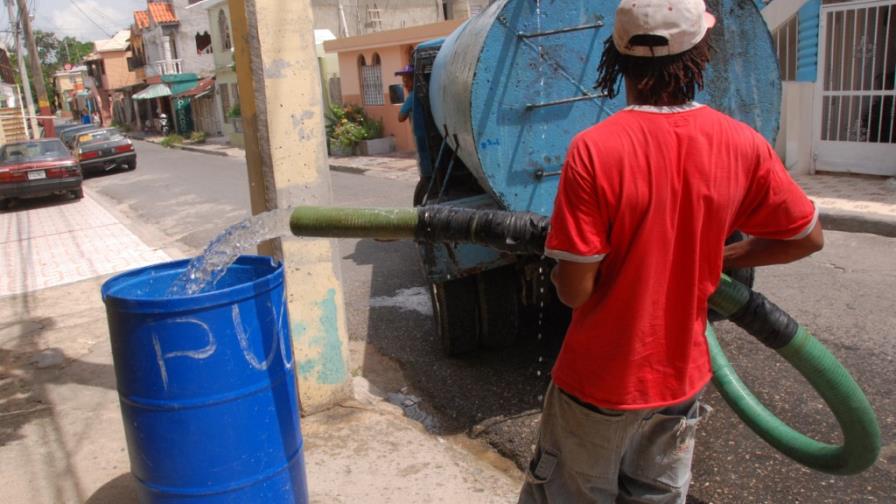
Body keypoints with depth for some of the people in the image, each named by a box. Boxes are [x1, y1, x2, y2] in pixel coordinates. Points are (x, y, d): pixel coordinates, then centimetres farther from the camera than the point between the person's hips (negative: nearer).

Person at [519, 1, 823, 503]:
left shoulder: (594, 150, -23)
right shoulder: (743, 146, -10)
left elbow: (575, 289, -21)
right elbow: (808, 238, 4)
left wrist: (557, 275, 1)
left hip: (598, 382, -3)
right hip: (683, 378, 4)